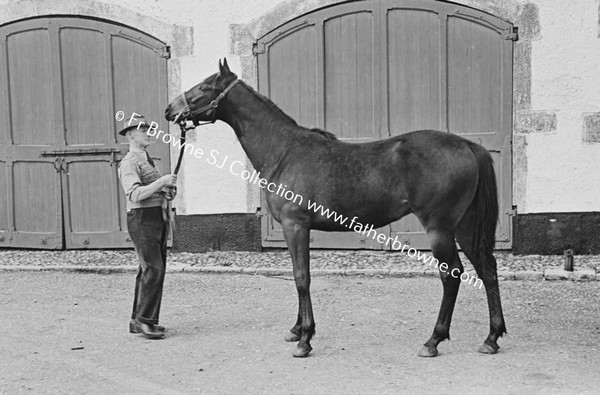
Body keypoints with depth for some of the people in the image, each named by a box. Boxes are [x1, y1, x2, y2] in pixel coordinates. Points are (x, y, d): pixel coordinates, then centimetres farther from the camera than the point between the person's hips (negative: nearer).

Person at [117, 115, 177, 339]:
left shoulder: (148, 160, 19)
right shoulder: (128, 163, -9)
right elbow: (135, 195, -22)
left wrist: (169, 192, 8)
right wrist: (161, 181, -24)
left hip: (159, 218, 9)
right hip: (142, 219, -9)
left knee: (149, 270, 10)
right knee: (153, 269, -16)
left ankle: (138, 320, 17)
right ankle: (144, 319, -11)